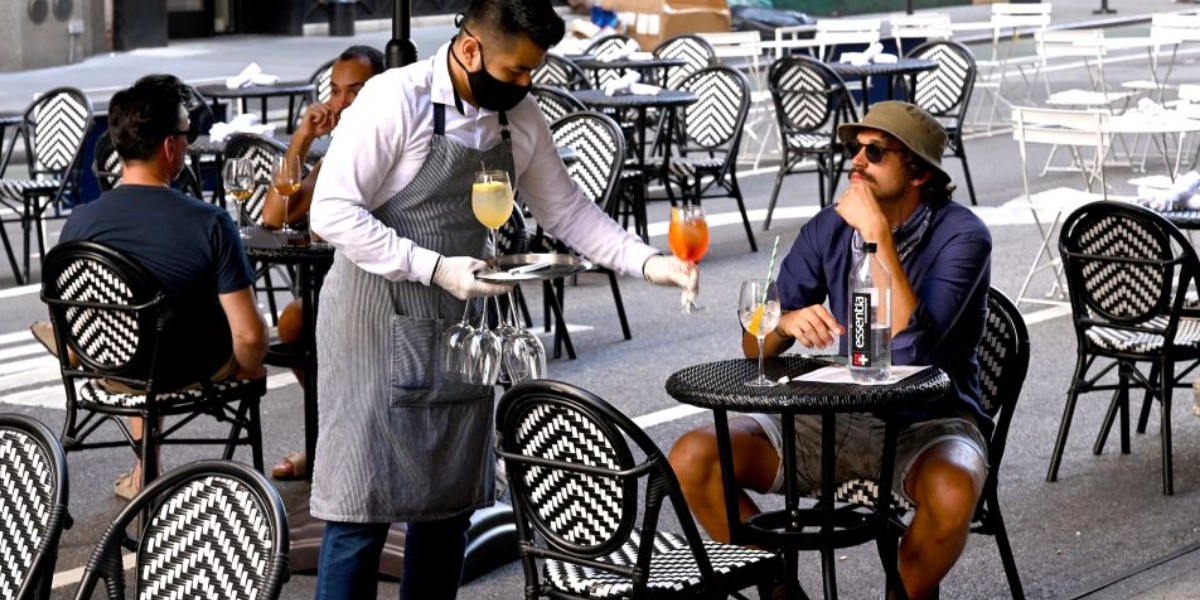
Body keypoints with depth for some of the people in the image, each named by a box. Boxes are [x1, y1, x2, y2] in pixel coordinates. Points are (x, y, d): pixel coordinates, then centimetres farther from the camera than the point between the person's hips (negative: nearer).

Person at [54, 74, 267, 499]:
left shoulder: (79, 223, -17)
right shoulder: (210, 225, -27)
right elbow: (249, 336, -25)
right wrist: (250, 368, -2)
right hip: (190, 373, -3)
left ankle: (144, 472, 44)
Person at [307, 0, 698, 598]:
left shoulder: (520, 117, 3)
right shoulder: (395, 100, -17)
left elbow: (564, 208, 12)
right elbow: (331, 212, -19)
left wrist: (646, 262, -1)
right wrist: (435, 268, -23)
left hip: (459, 324, 6)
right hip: (379, 322, -6)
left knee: (451, 499, 10)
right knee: (363, 502, -5)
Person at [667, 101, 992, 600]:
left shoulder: (961, 236, -13)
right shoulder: (829, 229, 1)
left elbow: (911, 348, -28)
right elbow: (754, 347, 0)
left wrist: (877, 233, -26)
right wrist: (787, 323, -24)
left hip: (929, 423, -4)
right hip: (837, 417, 4)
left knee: (952, 493, -39)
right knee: (692, 459, -16)